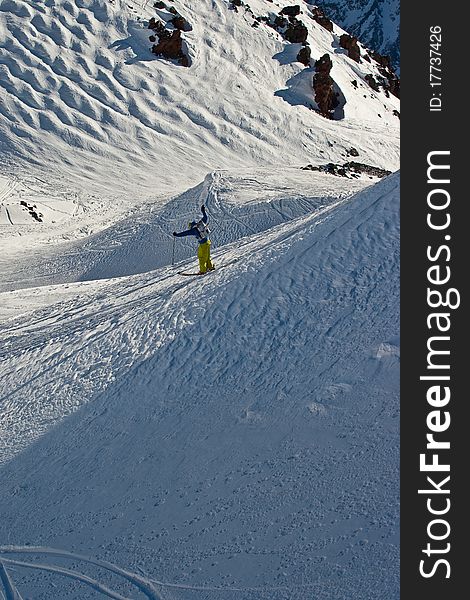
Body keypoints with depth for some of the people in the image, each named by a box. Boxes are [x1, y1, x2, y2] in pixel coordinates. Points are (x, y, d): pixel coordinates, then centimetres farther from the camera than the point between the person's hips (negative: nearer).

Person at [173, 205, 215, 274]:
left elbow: (185, 233, -11)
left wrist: (177, 235, -4)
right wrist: (203, 211, 31)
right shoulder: (202, 223, 3)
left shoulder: (194, 229, -13)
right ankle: (210, 266, 31)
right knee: (207, 256, 22)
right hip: (208, 241, 7)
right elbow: (205, 217, 18)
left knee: (202, 257, 4)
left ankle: (203, 270, 7)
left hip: (203, 244, -7)